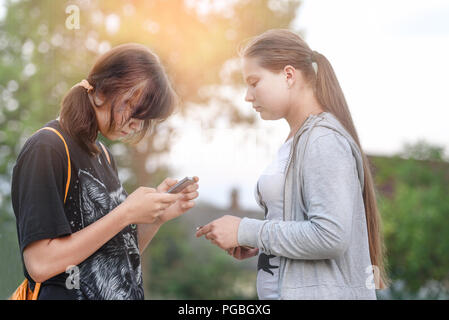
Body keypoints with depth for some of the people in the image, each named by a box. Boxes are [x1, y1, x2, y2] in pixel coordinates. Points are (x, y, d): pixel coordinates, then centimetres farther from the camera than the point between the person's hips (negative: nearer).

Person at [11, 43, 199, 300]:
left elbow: (120, 254, 9)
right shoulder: (46, 150, -16)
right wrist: (127, 213, -21)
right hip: (70, 293, -8)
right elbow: (40, 264, -23)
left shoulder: (104, 155, 8)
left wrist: (158, 215, -7)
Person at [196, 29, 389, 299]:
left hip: (322, 291, -8)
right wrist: (258, 246, 2)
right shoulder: (296, 141, 12)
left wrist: (246, 232, -15)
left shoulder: (324, 141, -14)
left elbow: (330, 235, -23)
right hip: (287, 290, 8)